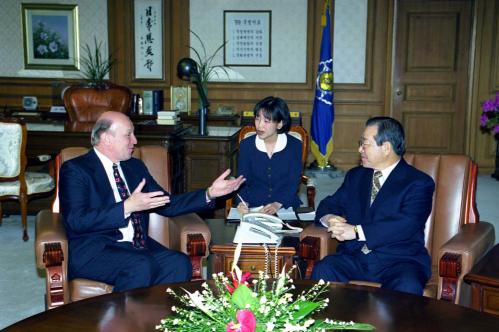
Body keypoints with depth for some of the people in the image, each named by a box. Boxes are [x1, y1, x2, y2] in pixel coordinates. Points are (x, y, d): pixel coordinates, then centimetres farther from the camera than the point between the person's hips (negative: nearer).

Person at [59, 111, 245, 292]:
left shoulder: (135, 166, 18)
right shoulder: (75, 169, -3)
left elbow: (166, 204, 18)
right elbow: (77, 221, -16)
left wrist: (210, 194, 7)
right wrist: (127, 207, -23)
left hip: (136, 246, 6)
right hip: (92, 252, -5)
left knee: (180, 263, -22)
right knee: (142, 266, -33)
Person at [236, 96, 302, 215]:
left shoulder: (294, 146, -2)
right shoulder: (246, 145, 0)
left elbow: (293, 183, -4)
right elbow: (242, 181, 1)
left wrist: (277, 204, -21)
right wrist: (243, 203, -20)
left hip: (286, 206, 0)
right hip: (254, 207, 1)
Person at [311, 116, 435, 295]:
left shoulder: (419, 183, -1)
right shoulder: (355, 176, 20)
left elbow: (406, 224, -15)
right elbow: (330, 204, 18)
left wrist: (357, 231, -22)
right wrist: (329, 218, -8)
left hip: (399, 260, -4)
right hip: (355, 257, 4)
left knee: (407, 288, -36)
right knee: (322, 271, -25)